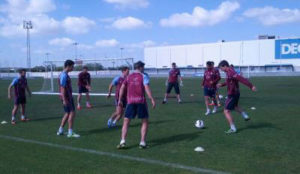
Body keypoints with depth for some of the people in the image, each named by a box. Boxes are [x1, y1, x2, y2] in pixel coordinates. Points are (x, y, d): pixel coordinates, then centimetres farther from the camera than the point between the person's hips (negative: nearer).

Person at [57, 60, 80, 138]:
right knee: (72, 113, -7)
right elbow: (63, 88, -20)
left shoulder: (65, 74, 15)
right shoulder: (64, 75, -16)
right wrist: (64, 100, -22)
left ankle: (60, 131, 20)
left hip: (68, 97, 10)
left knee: (67, 114, 14)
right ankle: (70, 133, -3)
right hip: (66, 97, -10)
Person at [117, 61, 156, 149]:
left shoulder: (129, 77, 12)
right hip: (141, 101, -2)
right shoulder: (144, 76, 2)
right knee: (144, 121, 11)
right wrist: (152, 99, -14)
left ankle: (123, 142, -4)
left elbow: (122, 88, 6)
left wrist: (120, 100, 11)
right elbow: (147, 88, -11)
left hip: (130, 101, 2)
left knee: (126, 122, 6)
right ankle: (142, 142, 6)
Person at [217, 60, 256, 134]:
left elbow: (241, 79, -33)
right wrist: (222, 84, 12)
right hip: (235, 93, 10)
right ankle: (246, 116, 45)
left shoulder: (230, 72, -25)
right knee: (235, 106, 35)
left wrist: (251, 86, -37)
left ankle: (233, 129, -2)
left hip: (232, 95, -10)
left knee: (226, 111, -6)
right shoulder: (230, 72, 6)